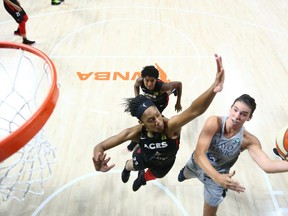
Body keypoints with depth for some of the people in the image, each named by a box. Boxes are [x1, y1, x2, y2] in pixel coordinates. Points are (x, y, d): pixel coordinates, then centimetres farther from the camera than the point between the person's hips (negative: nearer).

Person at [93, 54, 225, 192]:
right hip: (144, 157, 0)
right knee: (133, 166, 36)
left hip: (165, 163, 0)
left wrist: (213, 89, -90)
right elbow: (100, 147, -40)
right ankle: (127, 167, 75)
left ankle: (142, 177, 73)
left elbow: (194, 110, -72)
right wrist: (98, 163, -64)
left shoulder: (171, 126, -50)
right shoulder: (136, 132, -42)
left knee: (151, 176, 35)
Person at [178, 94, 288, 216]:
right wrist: (217, 177, -55)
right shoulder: (214, 123, -34)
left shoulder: (248, 140, -28)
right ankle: (185, 171, 72)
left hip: (218, 176, -1)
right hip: (196, 164, 1)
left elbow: (267, 165, -40)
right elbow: (199, 154, -40)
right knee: (184, 176, 35)